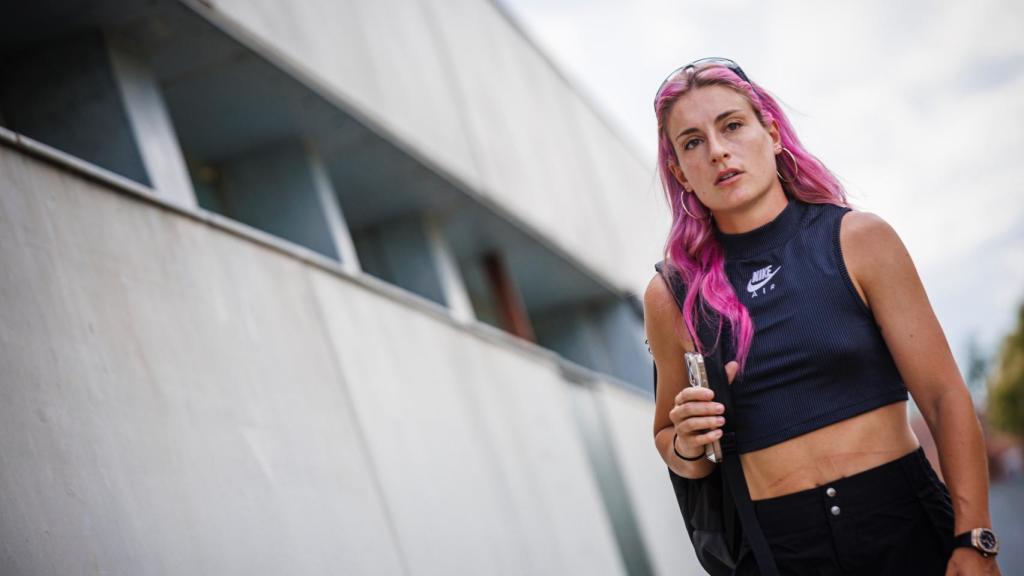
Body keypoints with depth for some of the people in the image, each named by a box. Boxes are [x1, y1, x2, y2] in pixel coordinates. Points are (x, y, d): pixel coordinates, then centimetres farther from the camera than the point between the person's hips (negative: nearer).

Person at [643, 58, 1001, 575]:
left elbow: (944, 396, -5)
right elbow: (666, 437, 16)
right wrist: (687, 445, -7)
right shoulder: (672, 294, 2)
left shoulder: (859, 241, -3)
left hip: (908, 530, -1)